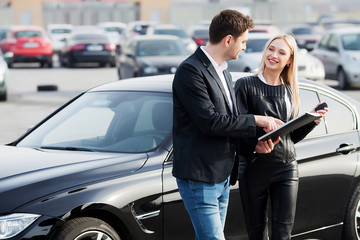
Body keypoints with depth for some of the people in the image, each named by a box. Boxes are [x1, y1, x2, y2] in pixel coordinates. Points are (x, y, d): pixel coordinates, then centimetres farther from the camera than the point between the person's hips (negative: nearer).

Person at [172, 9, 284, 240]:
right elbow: (210, 122, -21)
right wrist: (255, 120, -13)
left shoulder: (223, 71, 17)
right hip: (198, 176, -10)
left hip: (222, 175, 10)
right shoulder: (190, 71, -15)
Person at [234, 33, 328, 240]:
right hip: (254, 167, -3)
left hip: (286, 168, 3)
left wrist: (312, 120, 1)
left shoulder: (290, 91, 13)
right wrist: (254, 145, -28)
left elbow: (293, 136, 16)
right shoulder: (246, 85, -2)